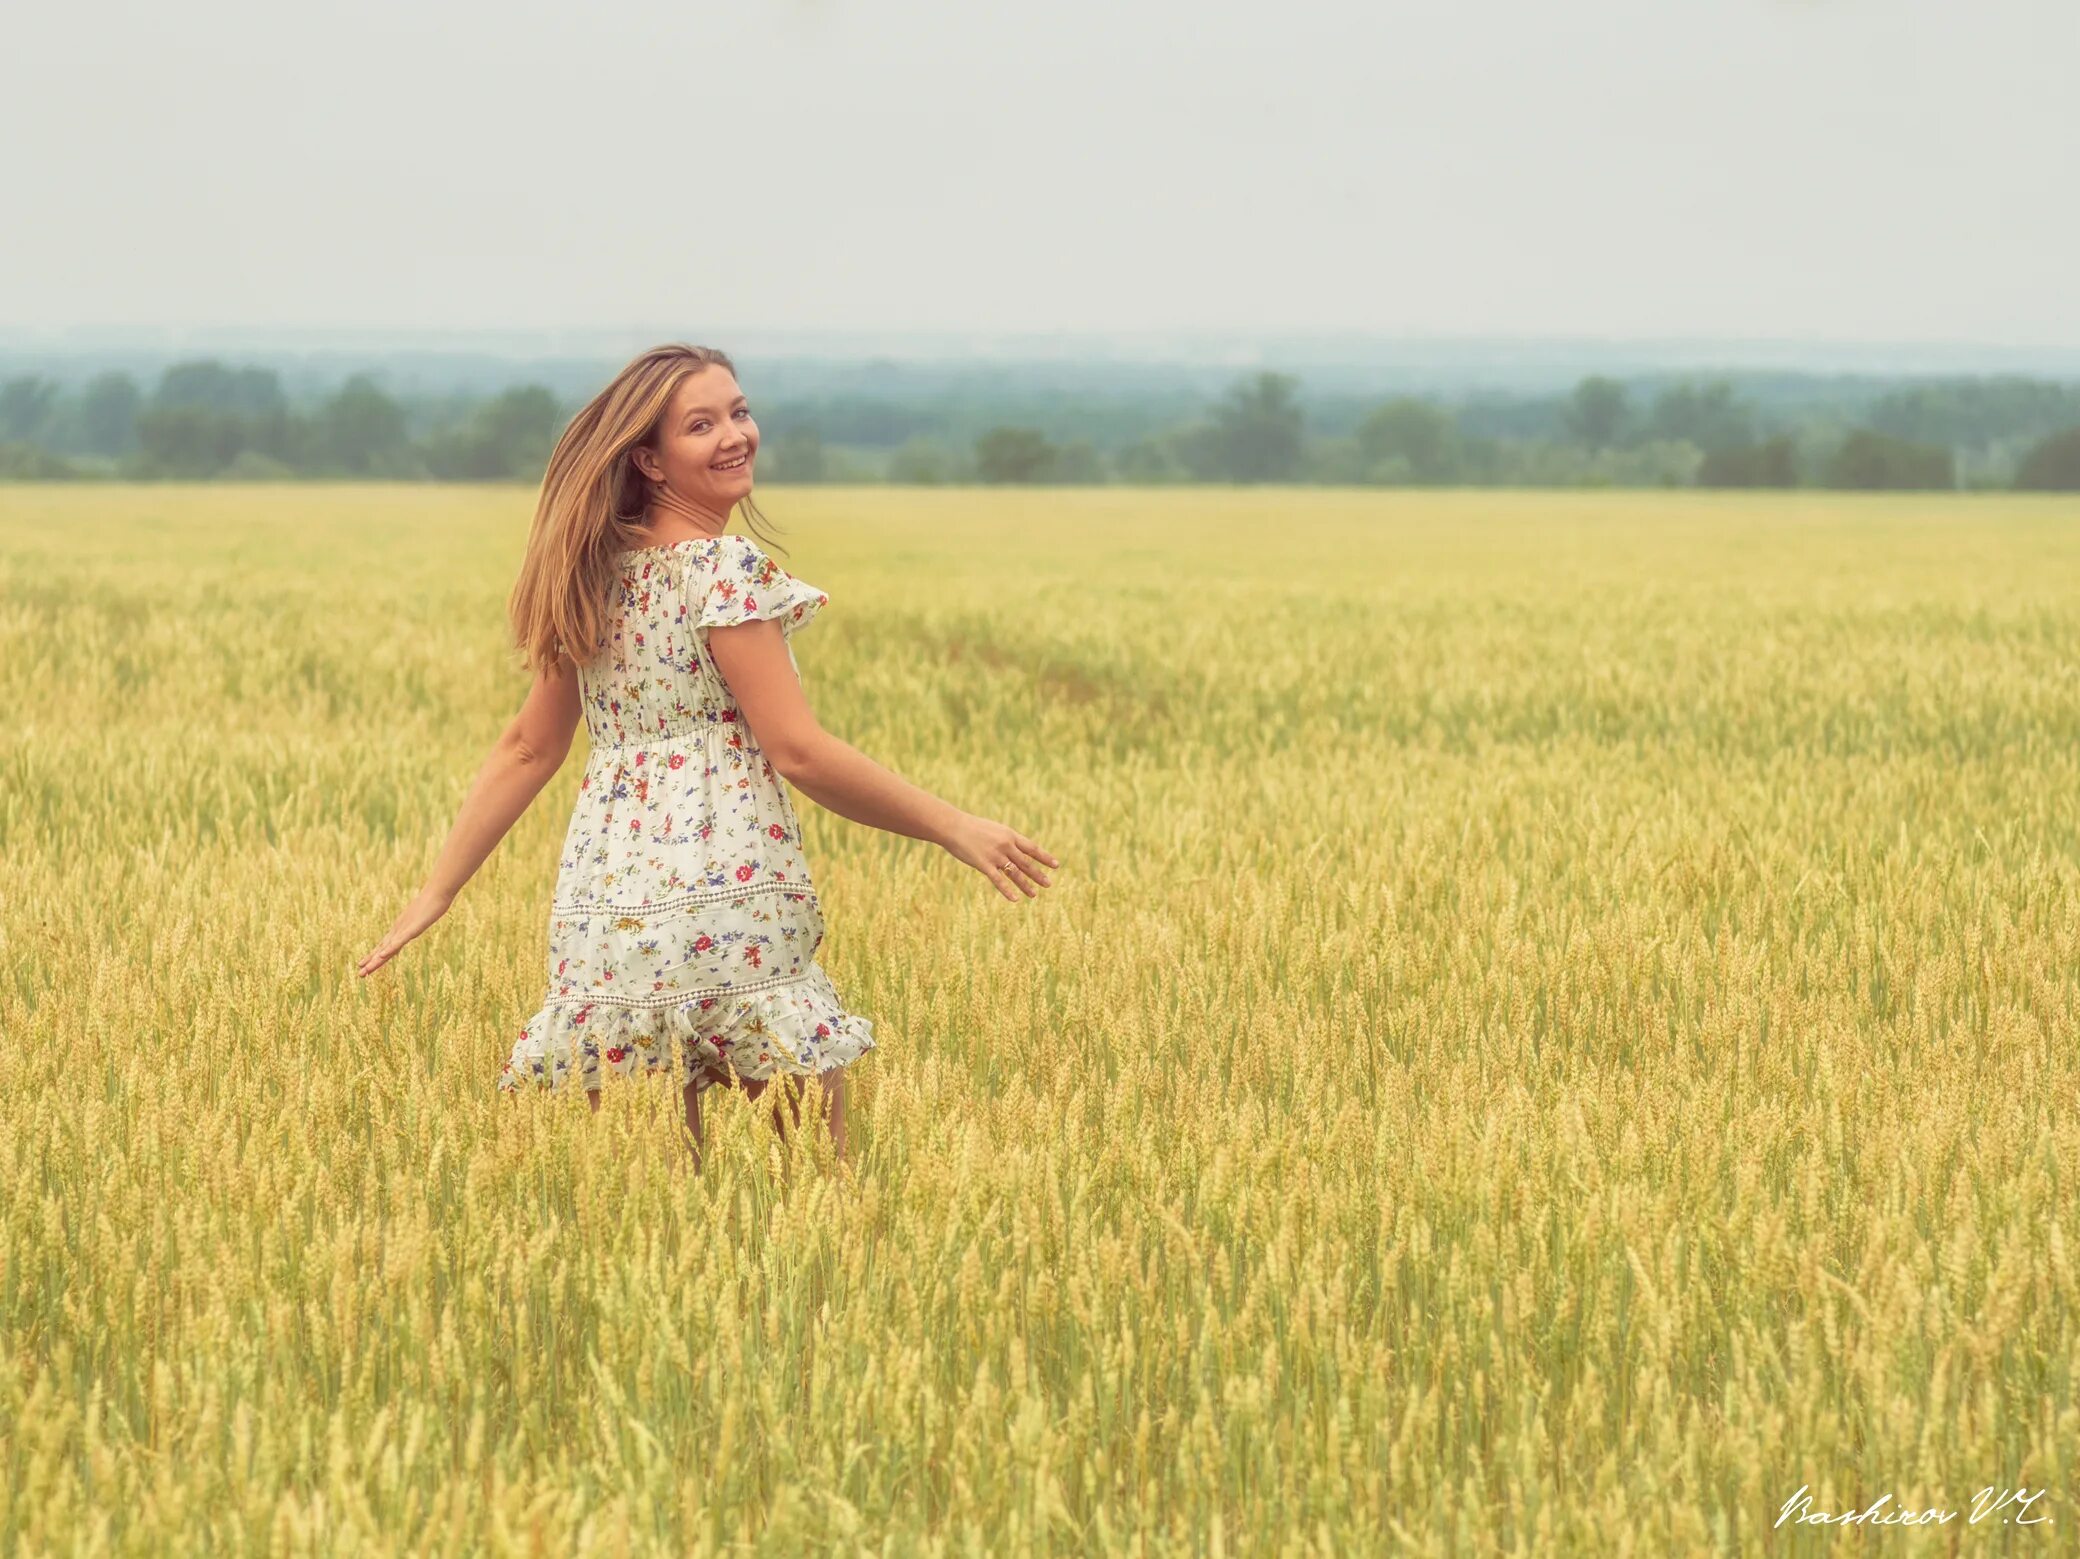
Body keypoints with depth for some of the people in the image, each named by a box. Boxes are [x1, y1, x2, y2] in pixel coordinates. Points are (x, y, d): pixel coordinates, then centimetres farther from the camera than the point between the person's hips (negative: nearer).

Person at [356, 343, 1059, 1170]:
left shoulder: (598, 576, 12)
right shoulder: (726, 569, -9)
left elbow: (527, 749, 12)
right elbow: (797, 750, -13)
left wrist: (436, 892, 18)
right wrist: (953, 828, -7)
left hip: (599, 912, 7)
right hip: (727, 904, -7)